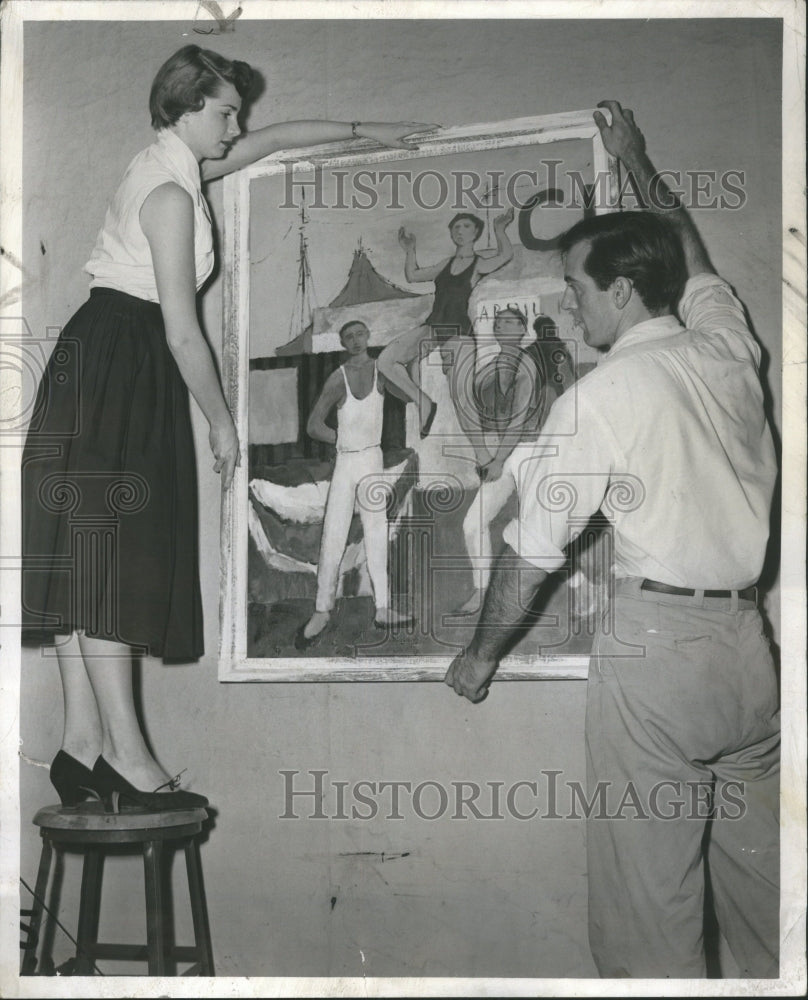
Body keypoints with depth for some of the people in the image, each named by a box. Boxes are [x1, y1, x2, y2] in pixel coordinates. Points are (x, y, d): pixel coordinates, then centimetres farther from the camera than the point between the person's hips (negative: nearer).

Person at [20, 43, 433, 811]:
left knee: (91, 566, 4)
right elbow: (183, 333, -14)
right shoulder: (171, 193, -13)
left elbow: (269, 140, 32)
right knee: (108, 558, -13)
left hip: (103, 366, 10)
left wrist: (362, 131, 38)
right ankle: (122, 753, -14)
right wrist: (222, 422, -4)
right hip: (116, 366, -10)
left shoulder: (167, 164, 16)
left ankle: (83, 744, 4)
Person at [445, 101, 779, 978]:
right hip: (748, 639, 7)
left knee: (650, 892, 1)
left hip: (655, 641, -6)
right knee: (759, 869, 13)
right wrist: (637, 163, 44)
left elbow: (531, 552, -5)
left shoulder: (600, 397, -9)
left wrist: (482, 655, 10)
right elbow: (693, 261, 30)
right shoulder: (727, 354, 8)